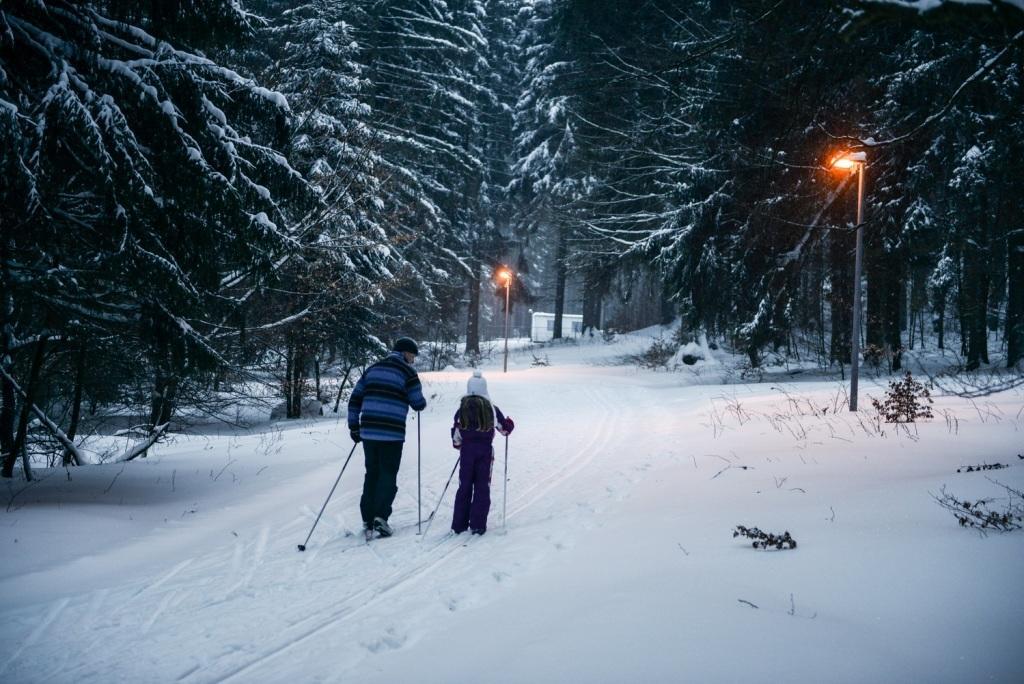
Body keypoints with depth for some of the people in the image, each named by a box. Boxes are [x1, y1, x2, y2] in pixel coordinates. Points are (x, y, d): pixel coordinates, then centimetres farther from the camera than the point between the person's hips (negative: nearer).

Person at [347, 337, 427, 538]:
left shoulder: (373, 369, 15)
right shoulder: (407, 372, -3)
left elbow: (355, 399, 13)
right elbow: (418, 404, -1)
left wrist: (354, 426, 18)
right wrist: (422, 402, 22)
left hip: (368, 432, 5)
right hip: (392, 434, -5)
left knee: (371, 475, 13)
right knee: (388, 475, 3)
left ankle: (368, 520, 12)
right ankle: (380, 517, -9)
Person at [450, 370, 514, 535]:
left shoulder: (462, 409, -1)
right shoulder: (491, 409, -6)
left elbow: (456, 434, 2)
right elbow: (506, 428, 3)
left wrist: (459, 445, 22)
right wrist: (508, 422, 26)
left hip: (467, 451, 2)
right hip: (485, 451, -2)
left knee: (464, 487, 10)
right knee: (482, 488, 5)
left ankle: (459, 524, 10)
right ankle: (477, 525, 2)